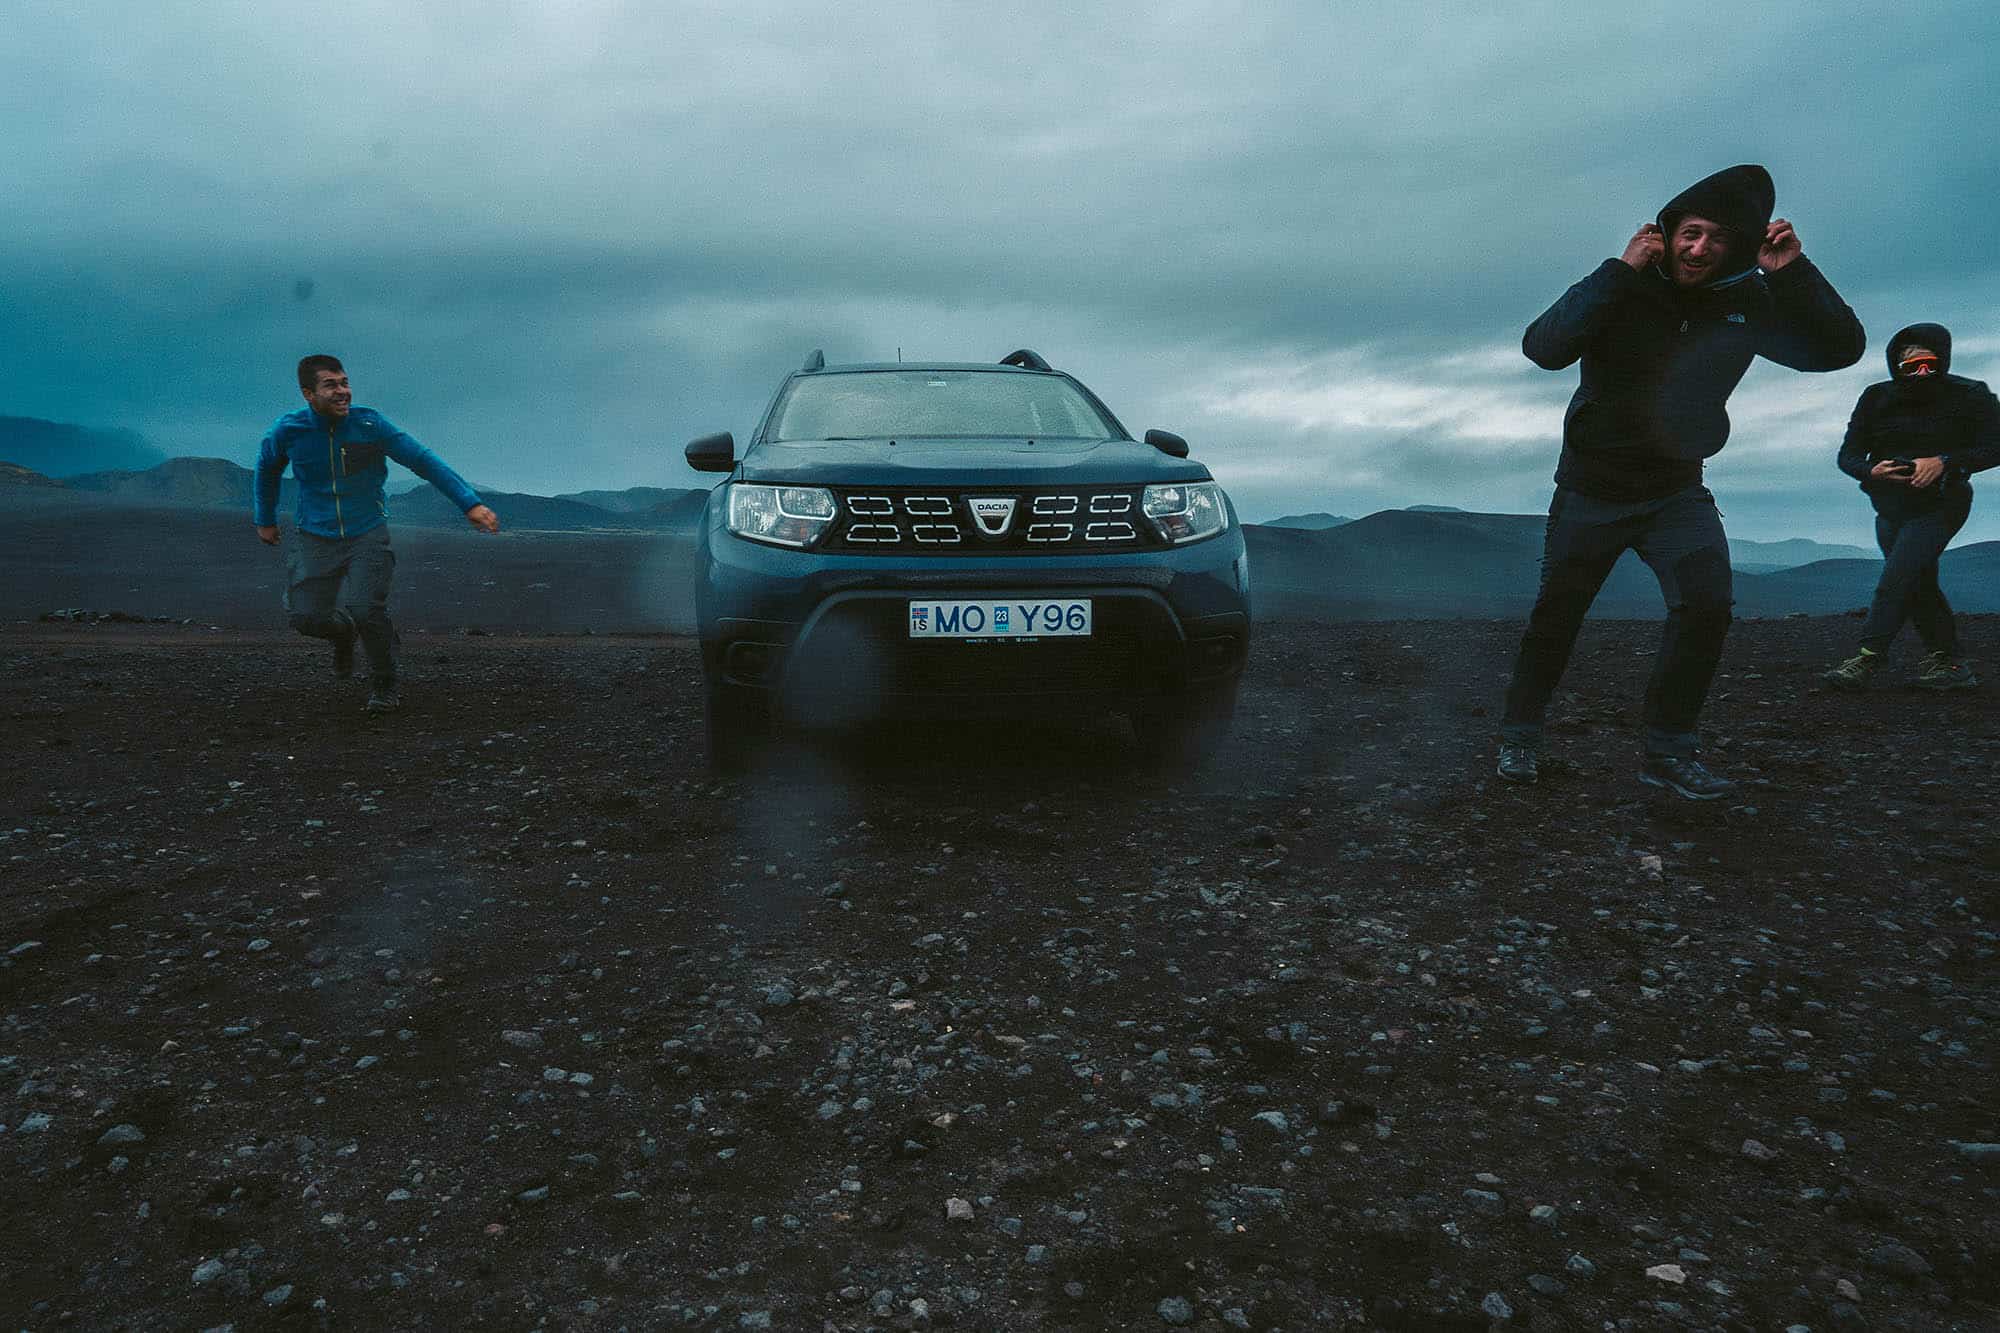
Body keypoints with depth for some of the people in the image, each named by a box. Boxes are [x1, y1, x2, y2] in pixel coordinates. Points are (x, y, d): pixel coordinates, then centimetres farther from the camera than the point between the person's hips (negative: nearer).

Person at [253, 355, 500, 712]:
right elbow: (267, 468, 17)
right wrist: (265, 519, 26)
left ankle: (384, 689, 2)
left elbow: (423, 461, -10)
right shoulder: (288, 431, -5)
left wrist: (470, 503, -17)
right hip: (317, 539, 2)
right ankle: (344, 635, 27)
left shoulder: (369, 423, -10)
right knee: (308, 618, -13)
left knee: (366, 610, -24)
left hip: (368, 536, -2)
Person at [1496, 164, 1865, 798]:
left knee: (1706, 605, -16)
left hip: (1677, 490, 2)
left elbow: (1840, 349, -7)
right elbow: (1542, 348, -30)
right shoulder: (1621, 290, -14)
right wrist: (1619, 271, -34)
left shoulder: (1749, 302, -3)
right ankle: (1519, 735, 23)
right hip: (1592, 490, -2)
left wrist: (1794, 273, -20)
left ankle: (1669, 750, -4)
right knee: (1555, 617, 6)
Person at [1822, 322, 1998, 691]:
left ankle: (1868, 659, -18)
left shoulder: (1970, 396, -8)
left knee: (1896, 578, -18)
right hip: (1891, 509, 5)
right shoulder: (1877, 398, -1)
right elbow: (1847, 456, 0)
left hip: (1938, 506, -5)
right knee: (1919, 585, 9)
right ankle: (1950, 664, 18)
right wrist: (1872, 471, -22)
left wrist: (1944, 462, -24)